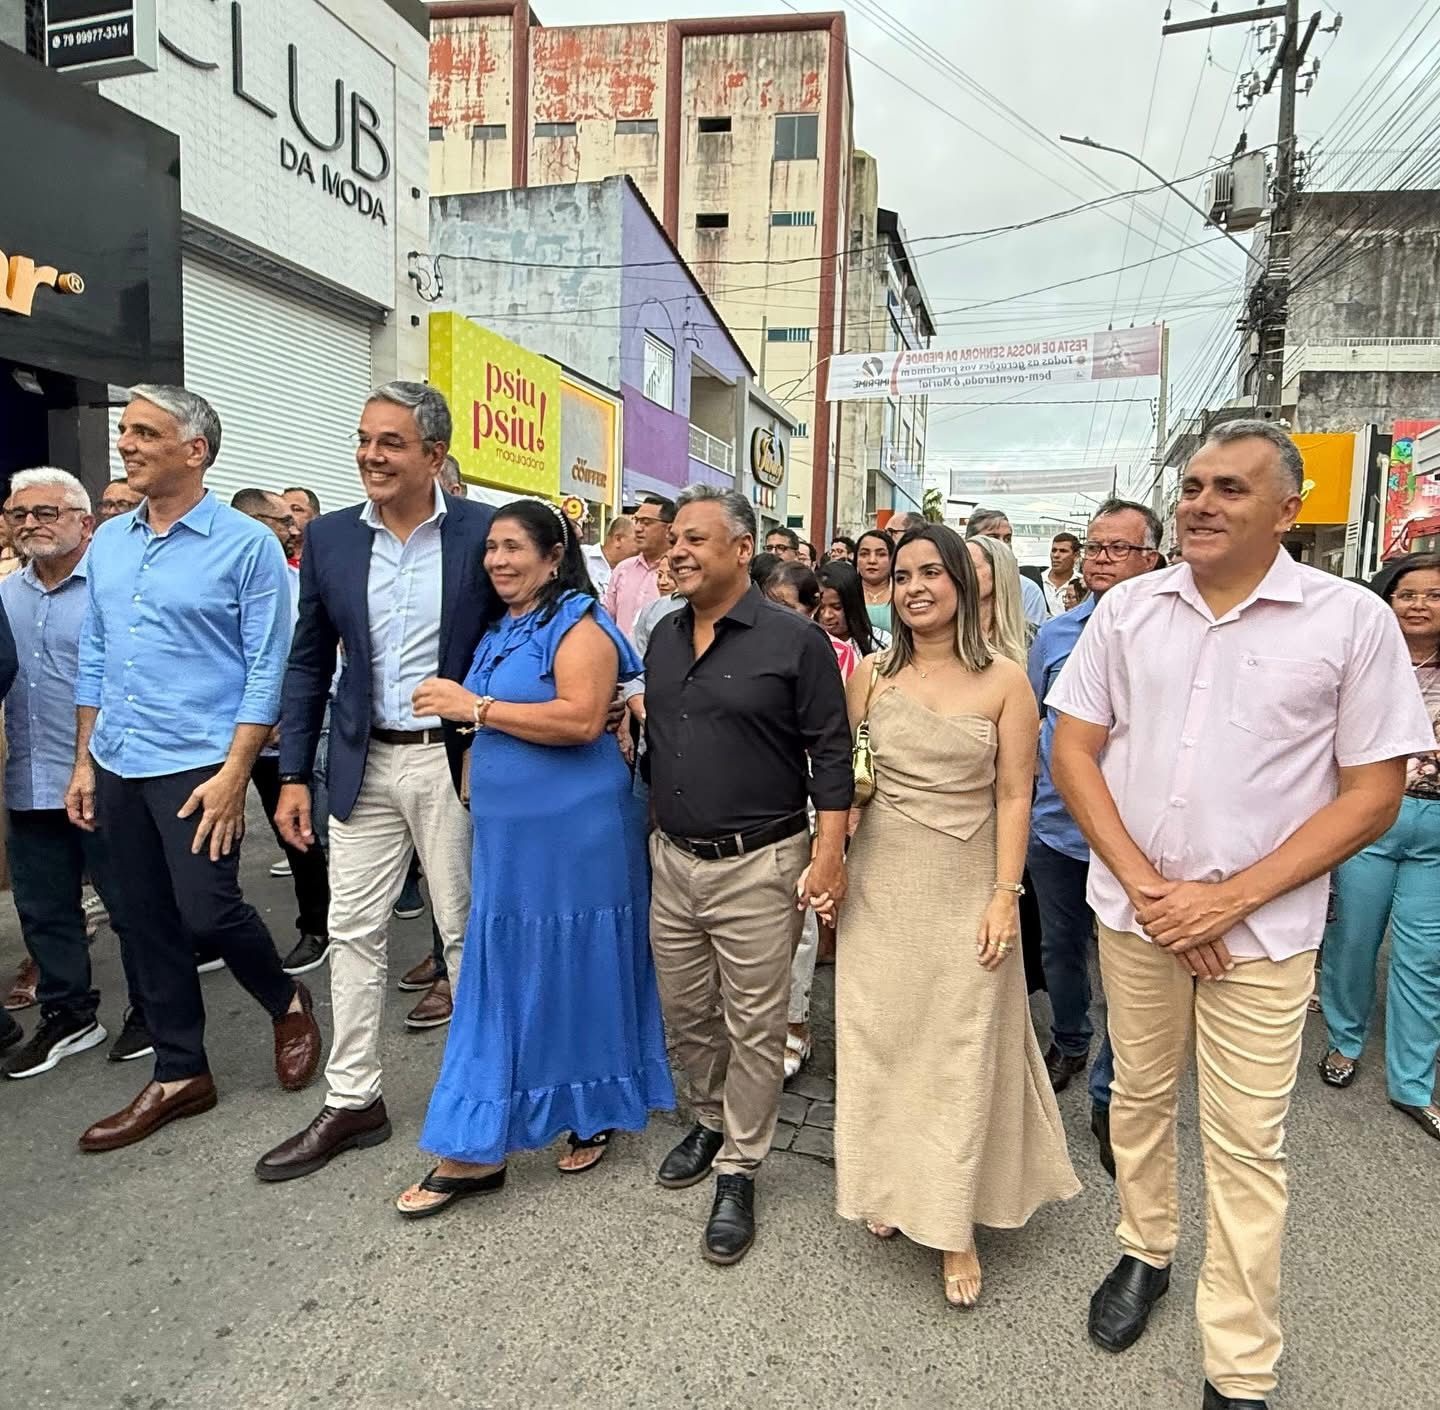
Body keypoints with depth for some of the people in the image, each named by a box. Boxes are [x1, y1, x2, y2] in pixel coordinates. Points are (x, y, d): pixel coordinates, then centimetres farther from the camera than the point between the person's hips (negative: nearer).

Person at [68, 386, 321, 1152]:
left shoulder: (247, 544, -9)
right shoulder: (107, 543, 9)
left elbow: (267, 670, -12)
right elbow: (93, 659, 14)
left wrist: (234, 774, -16)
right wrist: (84, 761, 10)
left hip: (197, 764, -6)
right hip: (118, 767, 6)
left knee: (206, 914, -6)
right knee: (149, 925, 12)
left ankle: (287, 1003, 25)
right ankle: (179, 1074, 27)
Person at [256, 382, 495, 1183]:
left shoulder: (482, 532, -7)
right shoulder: (330, 537, 3)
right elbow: (309, 663, 8)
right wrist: (294, 773, 5)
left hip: (454, 760, -3)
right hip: (364, 763, 4)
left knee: (465, 928, 8)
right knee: (354, 930, 10)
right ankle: (352, 1102, 26)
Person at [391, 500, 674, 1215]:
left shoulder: (578, 624, -11)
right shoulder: (498, 632, 15)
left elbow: (581, 719, -25)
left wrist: (476, 706, -21)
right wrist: (474, 788, 19)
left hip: (574, 836, -8)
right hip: (507, 834, 8)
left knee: (577, 974, 6)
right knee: (500, 981, 12)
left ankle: (595, 1116, 28)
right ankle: (475, 1150, 24)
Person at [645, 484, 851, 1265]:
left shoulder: (794, 639, -11)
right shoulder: (663, 637, 8)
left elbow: (831, 751, -10)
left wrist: (829, 849, -15)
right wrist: (655, 831, 16)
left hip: (757, 864, -6)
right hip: (672, 858, 6)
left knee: (753, 1025, 7)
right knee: (685, 1012, 19)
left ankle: (739, 1169, 25)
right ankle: (710, 1120, 43)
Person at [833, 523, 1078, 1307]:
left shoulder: (1004, 681, -4)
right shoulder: (872, 673, 2)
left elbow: (1013, 797, -4)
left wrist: (1006, 894, -9)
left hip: (966, 887, -2)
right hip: (880, 885, 2)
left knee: (962, 1052, 5)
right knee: (880, 1038, 11)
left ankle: (955, 1226, 20)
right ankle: (888, 1190, 33)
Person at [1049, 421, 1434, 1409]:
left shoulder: (1354, 621, -6)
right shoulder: (1128, 608, 0)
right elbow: (1073, 750, 0)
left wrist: (1229, 897, -13)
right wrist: (1147, 885, -9)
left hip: (1262, 928, -2)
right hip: (1133, 910, 3)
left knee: (1246, 1142, 7)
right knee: (1139, 1097, 18)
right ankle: (1147, 1252, 44)